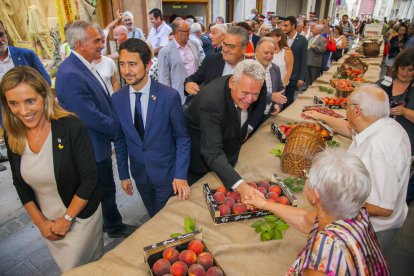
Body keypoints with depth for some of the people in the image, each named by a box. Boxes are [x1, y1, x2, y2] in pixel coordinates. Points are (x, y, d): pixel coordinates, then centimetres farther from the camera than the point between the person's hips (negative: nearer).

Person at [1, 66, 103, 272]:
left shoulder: (71, 127, -23)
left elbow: (90, 179, -19)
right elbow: (20, 185, 4)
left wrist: (67, 219, -13)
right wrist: (39, 221, 1)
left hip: (80, 215, -4)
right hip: (47, 219, 5)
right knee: (64, 266, 24)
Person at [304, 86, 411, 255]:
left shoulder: (380, 148, -35)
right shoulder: (380, 126, -6)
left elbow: (382, 208, -33)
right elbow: (350, 129, 18)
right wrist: (321, 117, 27)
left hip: (374, 230, -8)